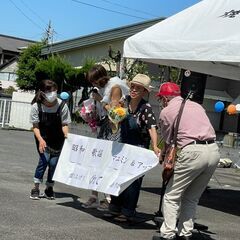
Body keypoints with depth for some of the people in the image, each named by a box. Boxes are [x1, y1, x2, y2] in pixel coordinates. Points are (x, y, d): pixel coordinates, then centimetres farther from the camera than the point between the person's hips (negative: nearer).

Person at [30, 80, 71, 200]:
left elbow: (64, 124, -9)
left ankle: (49, 188, 18)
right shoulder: (36, 106, -15)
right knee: (44, 159, -17)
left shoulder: (62, 105, -17)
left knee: (53, 162, -5)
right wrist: (40, 139, -26)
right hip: (42, 138, -1)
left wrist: (66, 135, -29)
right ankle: (36, 188, -1)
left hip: (57, 140, 1)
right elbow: (35, 126, -11)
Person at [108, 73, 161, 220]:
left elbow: (152, 127, -33)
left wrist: (155, 146, -45)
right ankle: (115, 208, 27)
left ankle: (128, 212, 9)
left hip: (139, 148, -6)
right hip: (123, 145, 6)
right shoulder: (125, 101, -2)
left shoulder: (146, 108, -19)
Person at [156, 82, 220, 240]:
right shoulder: (197, 105, 24)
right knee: (192, 198, 17)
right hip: (214, 150, 6)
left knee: (172, 196, 6)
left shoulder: (166, 111, 7)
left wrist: (163, 155, 31)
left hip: (193, 152, -6)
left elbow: (168, 141, 11)